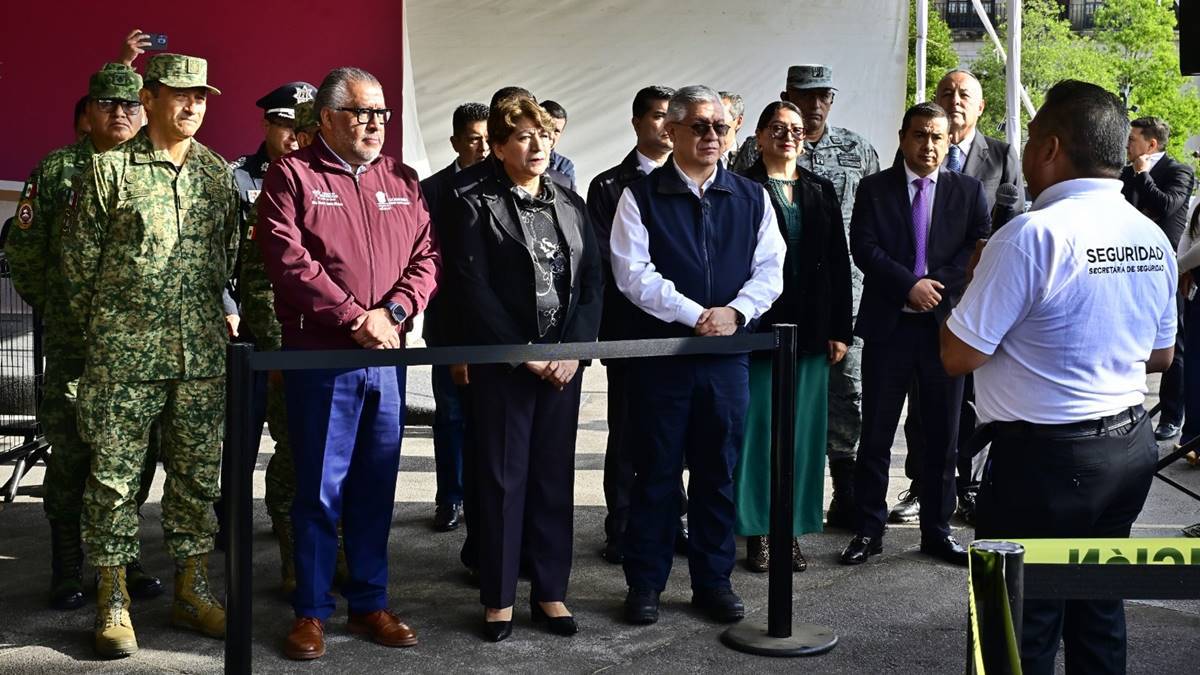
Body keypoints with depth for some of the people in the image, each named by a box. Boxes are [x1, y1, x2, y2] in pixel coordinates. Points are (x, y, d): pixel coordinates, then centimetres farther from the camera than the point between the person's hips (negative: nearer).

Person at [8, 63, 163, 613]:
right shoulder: (56, 170, 3)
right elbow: (23, 248, 7)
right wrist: (52, 308, 10)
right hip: (74, 341, -2)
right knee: (71, 453, 0)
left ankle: (122, 557, 21)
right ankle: (67, 570, 12)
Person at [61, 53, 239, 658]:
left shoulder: (218, 173, 11)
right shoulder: (111, 169, -2)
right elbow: (78, 256, 2)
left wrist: (211, 317, 14)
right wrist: (97, 330, 5)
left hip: (201, 355, 4)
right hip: (123, 355, -4)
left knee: (197, 472, 9)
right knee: (114, 473, 1)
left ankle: (191, 588, 21)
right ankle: (112, 600, 11)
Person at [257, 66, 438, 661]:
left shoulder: (402, 182, 14)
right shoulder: (292, 176, -2)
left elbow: (426, 256, 6)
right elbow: (288, 259, -13)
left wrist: (392, 311, -12)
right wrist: (355, 318, -16)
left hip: (387, 357, 5)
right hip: (319, 357, -4)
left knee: (375, 488, 10)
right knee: (320, 489, 1)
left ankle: (369, 603, 22)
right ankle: (311, 611, 13)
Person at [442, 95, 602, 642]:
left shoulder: (571, 205, 12)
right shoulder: (475, 206, -1)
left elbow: (592, 282, 7)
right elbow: (473, 290, -9)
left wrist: (574, 349, -7)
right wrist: (524, 353, -13)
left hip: (563, 363, 4)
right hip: (502, 365, -4)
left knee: (554, 476, 7)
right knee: (502, 478, 2)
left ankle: (550, 591, 17)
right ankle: (499, 597, 12)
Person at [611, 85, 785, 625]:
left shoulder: (751, 198, 9)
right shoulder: (640, 197, -1)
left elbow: (770, 270, 5)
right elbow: (634, 275, -10)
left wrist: (735, 311, -13)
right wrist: (696, 315, -16)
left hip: (727, 355, 3)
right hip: (659, 353, -3)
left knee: (718, 472, 10)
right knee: (656, 472, 4)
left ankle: (713, 580, 22)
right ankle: (645, 584, 16)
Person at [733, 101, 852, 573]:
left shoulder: (821, 191, 12)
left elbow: (838, 262, 10)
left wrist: (840, 330, 5)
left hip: (811, 331, 4)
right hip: (759, 327, -4)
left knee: (803, 430, 7)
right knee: (758, 428, 1)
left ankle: (792, 530, 16)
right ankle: (758, 532, 10)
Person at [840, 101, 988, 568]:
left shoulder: (968, 191, 7)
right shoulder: (875, 188, 4)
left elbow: (978, 250, -2)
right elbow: (863, 248, -6)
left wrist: (937, 287, -14)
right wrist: (911, 286, -16)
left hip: (945, 325, 1)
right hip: (888, 325, -1)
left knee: (943, 434, 7)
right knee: (876, 434, 3)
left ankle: (937, 530, 19)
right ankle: (868, 530, 13)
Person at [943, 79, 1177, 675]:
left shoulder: (1033, 235, -19)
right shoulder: (1153, 238, 5)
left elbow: (958, 356, -17)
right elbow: (1160, 356, 16)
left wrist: (977, 279, -1)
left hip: (1044, 456, -7)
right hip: (1131, 444, 8)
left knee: (1026, 624, 4)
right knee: (1098, 611, 18)